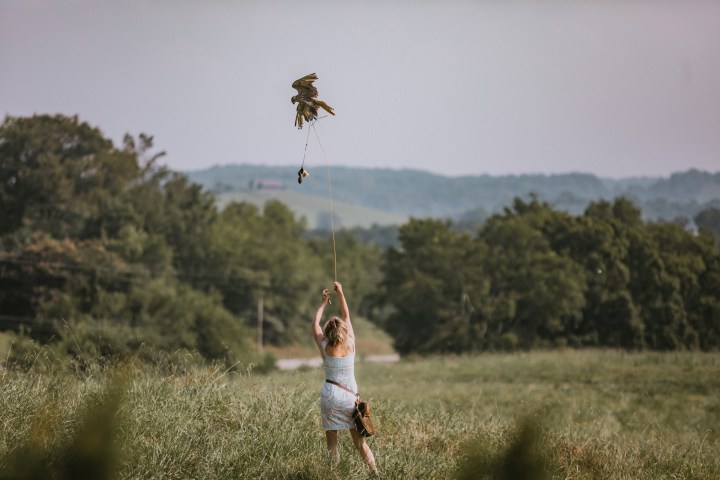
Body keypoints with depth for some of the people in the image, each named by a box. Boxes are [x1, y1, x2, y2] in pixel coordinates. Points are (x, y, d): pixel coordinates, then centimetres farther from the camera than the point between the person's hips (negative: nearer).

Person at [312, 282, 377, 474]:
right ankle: (375, 472, -4)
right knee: (360, 441, 3)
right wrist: (340, 293, 20)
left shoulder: (325, 347, -5)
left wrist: (323, 302, 21)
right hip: (349, 395, 1)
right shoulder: (350, 344, -3)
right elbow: (346, 316, 11)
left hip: (330, 396, -1)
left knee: (332, 442, 2)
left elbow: (315, 324, 11)